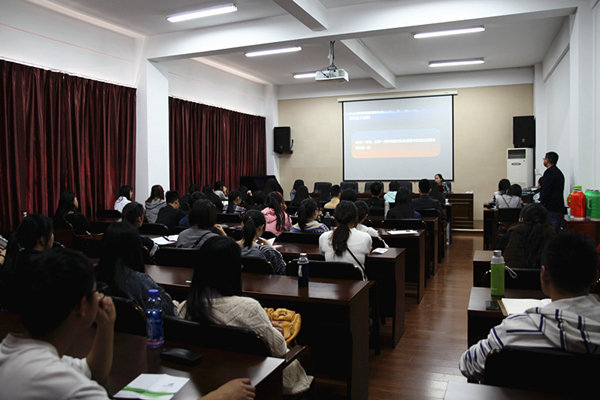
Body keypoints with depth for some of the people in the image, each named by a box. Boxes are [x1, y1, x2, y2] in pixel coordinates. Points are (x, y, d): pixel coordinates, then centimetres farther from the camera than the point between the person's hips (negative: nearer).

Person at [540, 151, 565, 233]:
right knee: (556, 231, 12)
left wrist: (542, 205, -13)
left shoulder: (549, 172, -13)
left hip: (551, 209, -10)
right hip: (559, 208, 10)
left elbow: (546, 190, -17)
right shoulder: (559, 172, 17)